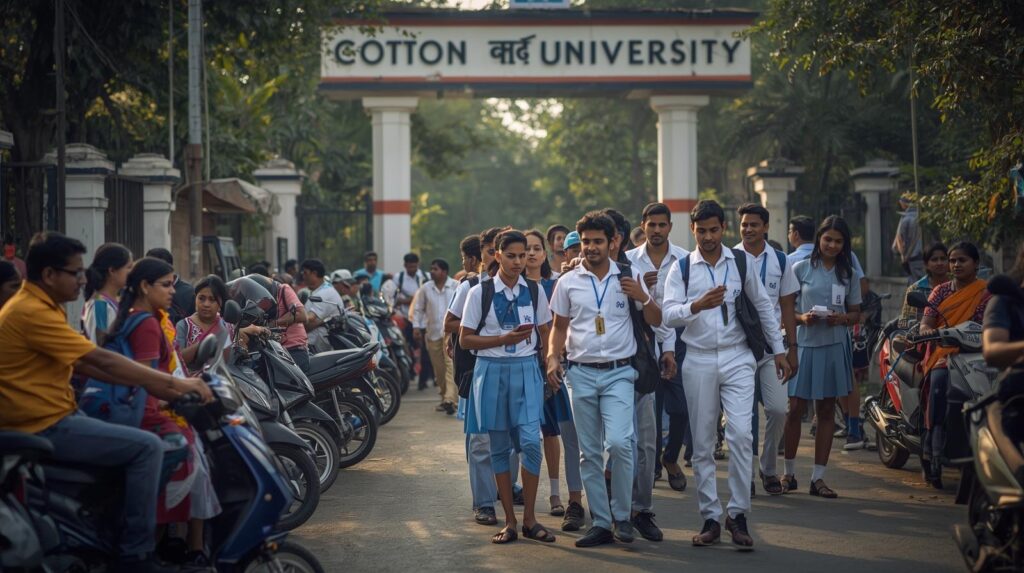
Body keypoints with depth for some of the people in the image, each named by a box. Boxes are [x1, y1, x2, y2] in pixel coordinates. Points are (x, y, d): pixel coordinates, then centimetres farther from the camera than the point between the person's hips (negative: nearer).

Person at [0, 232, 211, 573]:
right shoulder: (32, 313, -20)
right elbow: (102, 360, -21)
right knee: (147, 448, -15)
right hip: (43, 427, -11)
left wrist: (151, 385, 5)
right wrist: (174, 383, -17)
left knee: (134, 442, 22)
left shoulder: (39, 306, 14)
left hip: (46, 419, 11)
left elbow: (83, 365, 13)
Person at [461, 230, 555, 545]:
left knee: (530, 441, -12)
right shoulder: (480, 292, 0)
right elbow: (465, 339, 0)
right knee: (499, 446, 4)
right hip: (492, 369, -1)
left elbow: (545, 334, 14)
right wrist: (505, 339, -12)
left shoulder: (535, 291, 7)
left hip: (527, 368, 1)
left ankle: (530, 519, 0)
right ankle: (509, 521, 13)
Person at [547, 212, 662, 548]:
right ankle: (601, 523, 13)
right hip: (580, 373, 2)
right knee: (589, 452, 5)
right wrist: (553, 358, -2)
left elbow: (656, 321, 10)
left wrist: (643, 298, -9)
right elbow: (559, 326, 14)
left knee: (619, 442, -19)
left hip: (618, 372, -2)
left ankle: (622, 516, -3)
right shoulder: (568, 282, 7)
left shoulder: (628, 278, 5)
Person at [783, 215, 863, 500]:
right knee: (795, 409, -5)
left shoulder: (849, 274, 9)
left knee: (826, 411, 5)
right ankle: (789, 472, 9)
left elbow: (856, 312, 13)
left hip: (834, 346, 2)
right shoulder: (800, 269, 2)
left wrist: (842, 318, -9)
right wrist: (802, 318, -16)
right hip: (804, 344, -2)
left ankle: (818, 477, 10)